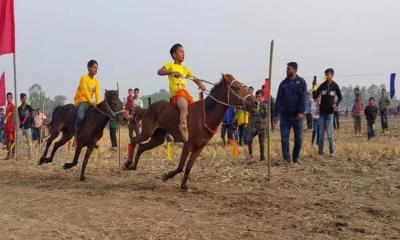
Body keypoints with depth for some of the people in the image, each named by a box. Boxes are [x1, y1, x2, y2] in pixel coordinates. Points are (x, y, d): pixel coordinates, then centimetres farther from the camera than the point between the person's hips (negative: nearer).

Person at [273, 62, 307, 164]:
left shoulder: (301, 82, 1)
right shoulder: (283, 83, 8)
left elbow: (303, 98, -7)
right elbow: (278, 100, 8)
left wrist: (301, 112, -17)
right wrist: (275, 114, 3)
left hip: (297, 116, -2)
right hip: (285, 115, 2)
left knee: (298, 138, 5)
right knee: (284, 137, -3)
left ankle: (296, 157, 19)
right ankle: (286, 158, 2)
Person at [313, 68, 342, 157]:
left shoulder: (335, 86, -1)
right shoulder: (322, 85, 2)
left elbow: (340, 97, 11)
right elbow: (315, 96, -4)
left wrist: (336, 105, -6)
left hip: (330, 112, -2)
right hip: (322, 111, 2)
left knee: (329, 133, -7)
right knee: (321, 133, 5)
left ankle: (332, 151, 5)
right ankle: (320, 151, 11)